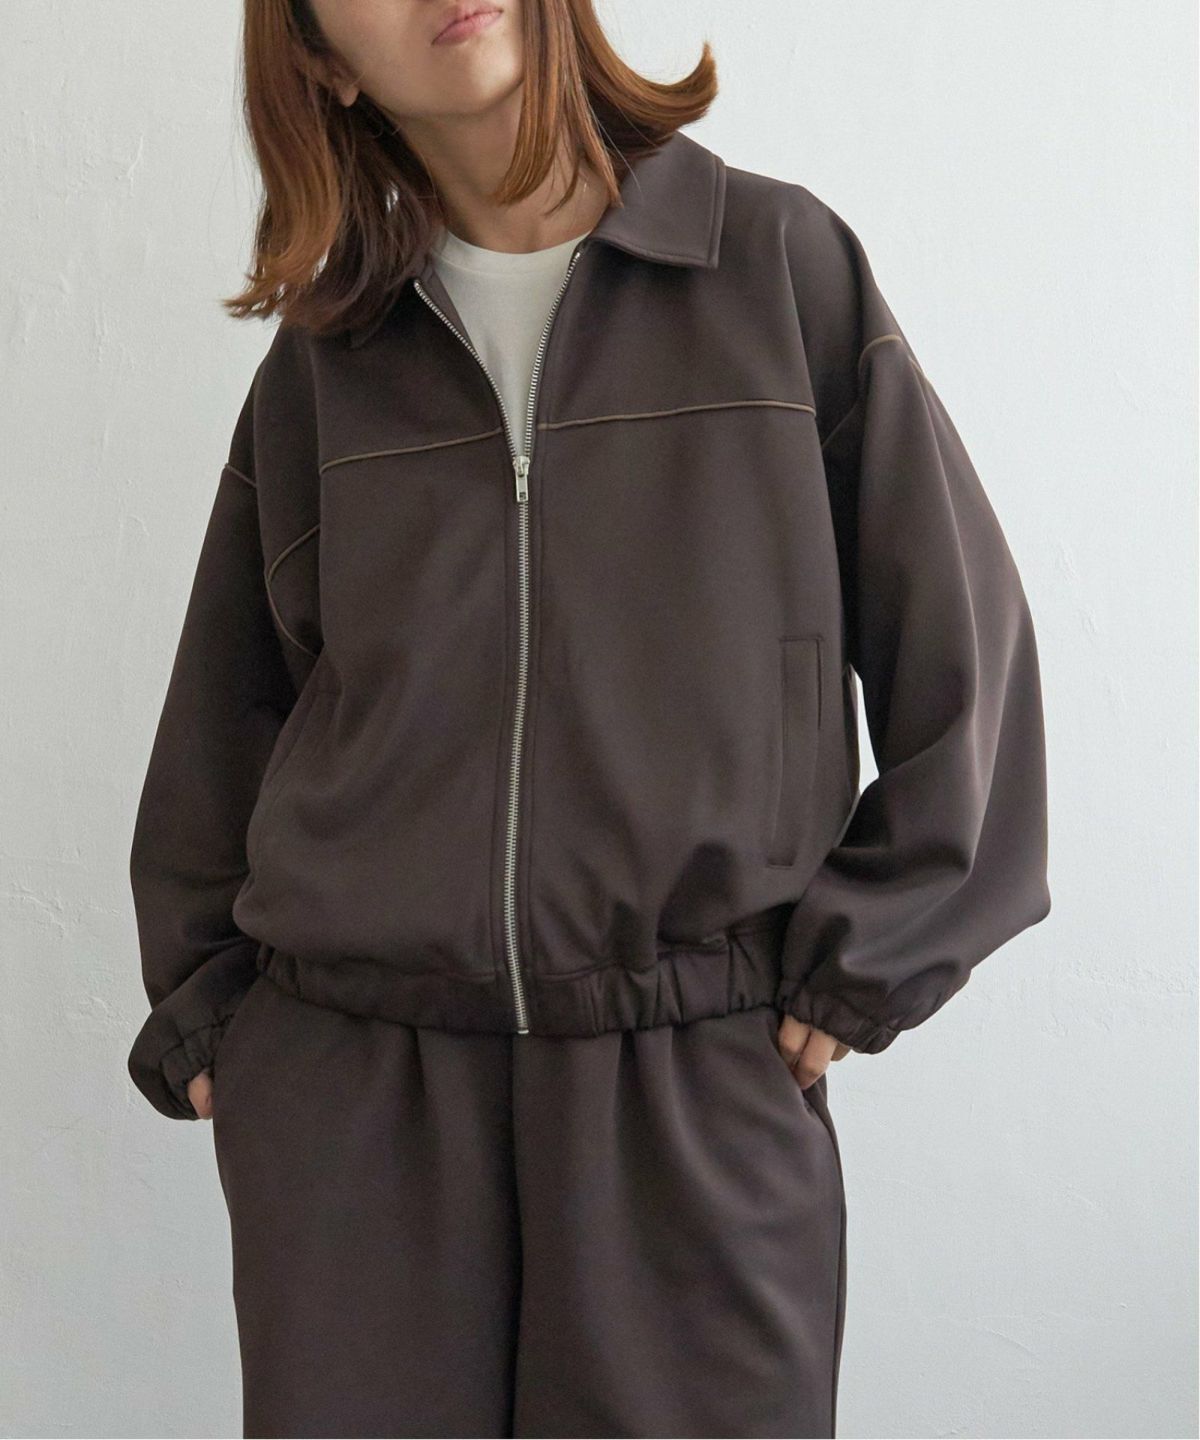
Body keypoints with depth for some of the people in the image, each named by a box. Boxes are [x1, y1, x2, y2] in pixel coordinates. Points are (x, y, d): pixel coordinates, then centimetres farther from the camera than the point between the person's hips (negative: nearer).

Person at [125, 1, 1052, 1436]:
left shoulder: (783, 263, 1)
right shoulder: (323, 360, 8)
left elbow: (960, 643, 2)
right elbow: (226, 714, 16)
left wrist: (859, 967, -1)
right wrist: (204, 1011, 11)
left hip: (702, 1095, -1)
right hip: (345, 1095, 2)